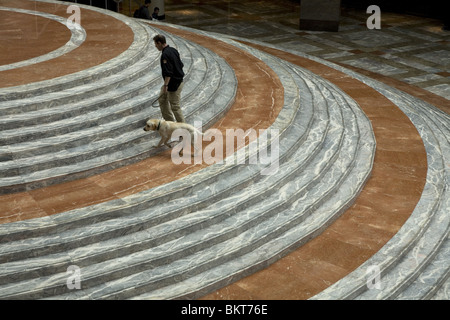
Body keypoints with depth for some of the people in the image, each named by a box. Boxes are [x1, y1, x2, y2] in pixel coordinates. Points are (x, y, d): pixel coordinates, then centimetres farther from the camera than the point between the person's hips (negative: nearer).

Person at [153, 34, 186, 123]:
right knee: (162, 99, 20)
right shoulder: (173, 50, 8)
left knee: (175, 106, -1)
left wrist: (165, 85, -24)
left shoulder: (165, 55, -22)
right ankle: (170, 121, 26)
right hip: (178, 80, 10)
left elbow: (168, 73, -27)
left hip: (173, 84, -10)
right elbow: (181, 65, 15)